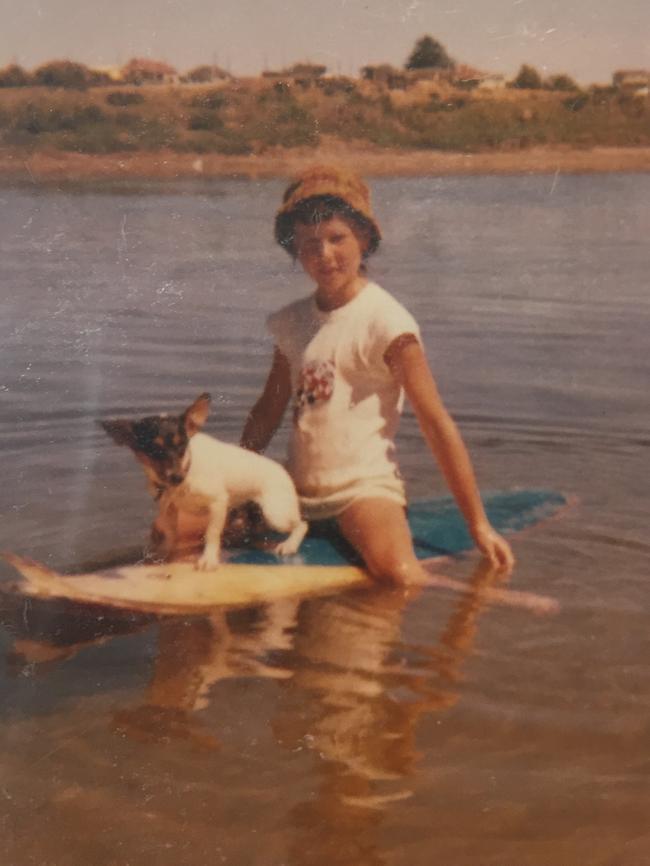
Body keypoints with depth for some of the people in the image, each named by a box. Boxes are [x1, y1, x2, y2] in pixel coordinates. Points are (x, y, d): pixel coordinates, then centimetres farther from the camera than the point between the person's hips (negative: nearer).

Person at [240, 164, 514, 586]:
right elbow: (269, 409, 21)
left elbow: (437, 423, -10)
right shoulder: (291, 322, 8)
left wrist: (478, 524, -10)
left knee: (400, 575, -35)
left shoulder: (386, 321, -9)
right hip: (299, 488, 7)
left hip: (365, 484, -7)